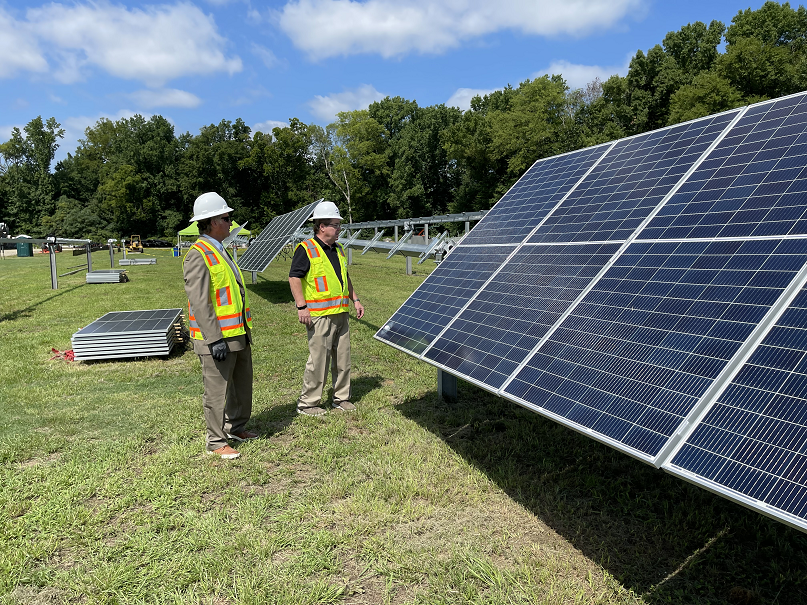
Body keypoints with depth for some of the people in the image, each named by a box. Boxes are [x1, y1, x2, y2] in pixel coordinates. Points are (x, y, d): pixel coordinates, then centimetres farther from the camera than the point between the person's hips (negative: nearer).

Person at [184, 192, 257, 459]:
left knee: (243, 384, 19)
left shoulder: (220, 251, 15)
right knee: (217, 391, 2)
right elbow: (199, 303, -22)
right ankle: (216, 442, 15)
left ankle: (236, 428, 35)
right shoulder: (198, 256, -16)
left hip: (238, 335, 10)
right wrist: (215, 340, -25)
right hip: (217, 339, -10)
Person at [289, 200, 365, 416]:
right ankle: (307, 403, 8)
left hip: (341, 313, 8)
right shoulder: (306, 249, -7)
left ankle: (342, 398, 25)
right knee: (318, 360, -4)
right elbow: (294, 277, -12)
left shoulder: (338, 249, 17)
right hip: (320, 315, -8)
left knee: (343, 358, 12)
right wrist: (301, 307, -17)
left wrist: (355, 299, 20)